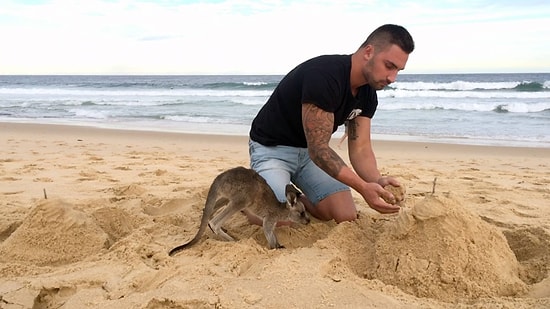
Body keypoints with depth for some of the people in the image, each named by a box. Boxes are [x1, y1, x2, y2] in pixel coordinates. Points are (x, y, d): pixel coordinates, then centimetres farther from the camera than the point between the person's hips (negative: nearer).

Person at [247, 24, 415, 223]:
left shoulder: (368, 93, -4)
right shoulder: (324, 76, -31)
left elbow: (360, 148, -7)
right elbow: (319, 149, -32)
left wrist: (377, 181, -27)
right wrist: (364, 188, -38)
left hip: (311, 151, 7)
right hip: (272, 147, -7)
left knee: (347, 217, -4)